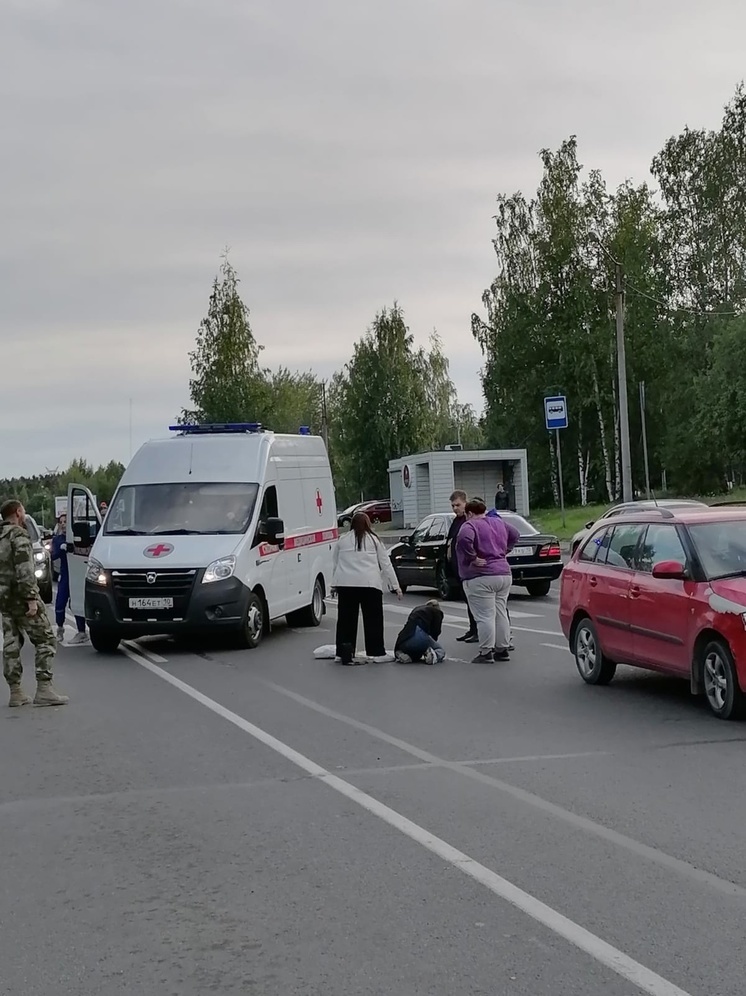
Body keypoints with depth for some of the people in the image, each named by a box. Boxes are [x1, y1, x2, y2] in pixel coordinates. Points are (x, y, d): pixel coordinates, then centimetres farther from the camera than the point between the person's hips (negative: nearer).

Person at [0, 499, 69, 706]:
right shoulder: (18, 536, -10)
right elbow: (24, 570, -19)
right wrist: (31, 598, -21)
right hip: (20, 596, -9)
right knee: (45, 640, -4)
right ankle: (44, 688, -11)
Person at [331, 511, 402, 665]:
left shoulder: (342, 540, 14)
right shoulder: (373, 539, 9)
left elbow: (335, 563, 14)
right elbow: (386, 564, 9)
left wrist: (334, 585, 19)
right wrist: (395, 585, 12)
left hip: (345, 583, 2)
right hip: (369, 583, -2)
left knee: (346, 618, 7)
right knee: (373, 619, 4)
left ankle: (345, 653, 8)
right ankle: (377, 653, 5)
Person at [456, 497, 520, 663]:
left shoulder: (470, 525, -10)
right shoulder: (499, 523, 14)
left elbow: (464, 539, -29)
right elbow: (514, 534, 26)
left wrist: (472, 558, -19)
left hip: (480, 578, -8)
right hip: (504, 574, 8)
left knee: (485, 617, -6)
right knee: (501, 614, 14)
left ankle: (486, 653, -6)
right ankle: (502, 649, 18)